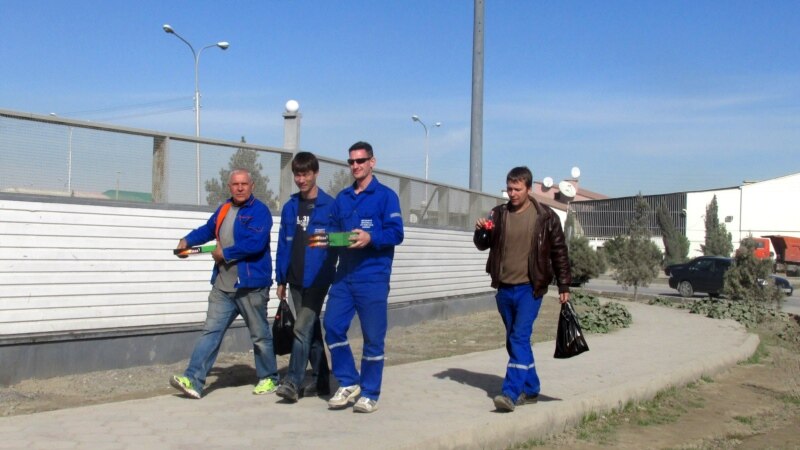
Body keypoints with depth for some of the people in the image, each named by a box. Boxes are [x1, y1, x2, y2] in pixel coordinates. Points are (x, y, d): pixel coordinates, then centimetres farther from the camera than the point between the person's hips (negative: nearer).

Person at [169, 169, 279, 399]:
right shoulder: (224, 209, 13)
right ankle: (194, 380, -2)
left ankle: (269, 378, 23)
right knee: (211, 331, 0)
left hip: (251, 285, -6)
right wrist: (188, 240, 11)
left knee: (260, 335, 7)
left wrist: (225, 253, -14)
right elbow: (209, 230, 28)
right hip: (222, 286, 6)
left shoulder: (259, 211, -11)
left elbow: (255, 243, -23)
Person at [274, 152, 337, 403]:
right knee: (311, 329, 13)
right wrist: (281, 279, 10)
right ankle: (321, 380, 22)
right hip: (296, 279, 6)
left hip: (317, 279, -6)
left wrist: (326, 240, -21)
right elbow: (283, 245, 11)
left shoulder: (329, 206, -6)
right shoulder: (290, 207, 10)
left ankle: (293, 382, -7)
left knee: (302, 329, -12)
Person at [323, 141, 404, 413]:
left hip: (373, 278, -5)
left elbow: (396, 233, -9)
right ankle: (348, 383, 14)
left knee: (373, 336, 0)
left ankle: (370, 394, 11)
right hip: (344, 275, 5)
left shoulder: (385, 196, -1)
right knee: (332, 326, -2)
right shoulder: (342, 198, 16)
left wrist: (370, 237, -26)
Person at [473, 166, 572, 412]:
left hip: (530, 288, -5)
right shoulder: (498, 214, 6)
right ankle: (530, 388, 24)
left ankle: (511, 393, -16)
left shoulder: (546, 217, -3)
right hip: (504, 288, 5)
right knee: (514, 340, 11)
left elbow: (559, 252, 2)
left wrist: (564, 286, 1)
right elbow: (483, 245, 14)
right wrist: (480, 232, -9)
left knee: (520, 338, -15)